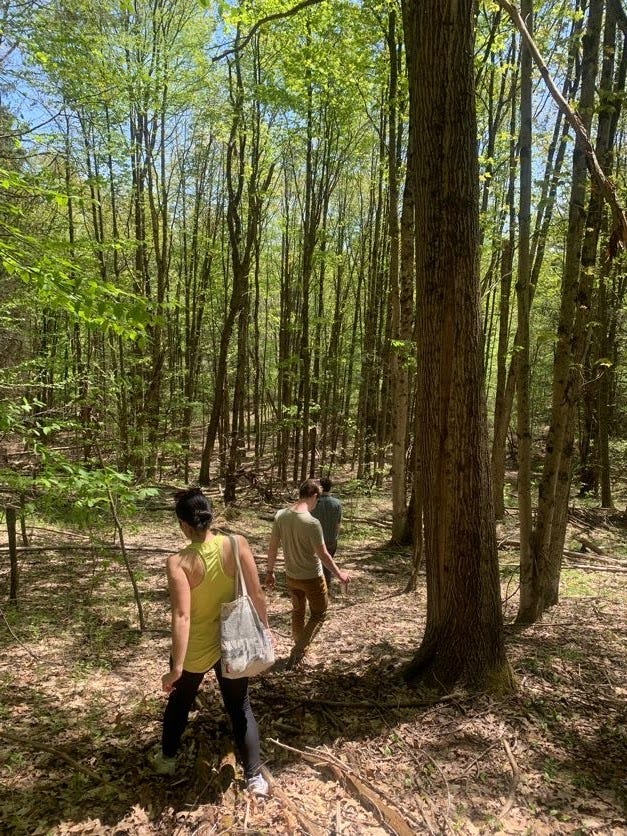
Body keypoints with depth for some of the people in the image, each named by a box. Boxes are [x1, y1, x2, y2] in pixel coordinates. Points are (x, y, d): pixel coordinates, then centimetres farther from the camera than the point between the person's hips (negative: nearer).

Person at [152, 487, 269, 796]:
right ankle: (255, 777, 27)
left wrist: (176, 667, -21)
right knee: (240, 707, 21)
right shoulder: (237, 545, -17)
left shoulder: (178, 562, -24)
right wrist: (265, 629, 5)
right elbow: (257, 594, -10)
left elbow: (182, 616, -27)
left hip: (195, 649, -1)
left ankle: (167, 758, 49)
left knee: (179, 701, 27)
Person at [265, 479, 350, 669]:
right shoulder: (312, 523, -27)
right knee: (318, 614, 16)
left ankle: (299, 650, 40)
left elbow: (272, 547, -3)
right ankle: (297, 652, 8)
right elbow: (323, 555, -20)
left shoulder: (281, 516, -11)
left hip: (291, 577, 5)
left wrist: (270, 572, 10)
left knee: (298, 611, 26)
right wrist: (339, 574, -5)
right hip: (312, 578, -5)